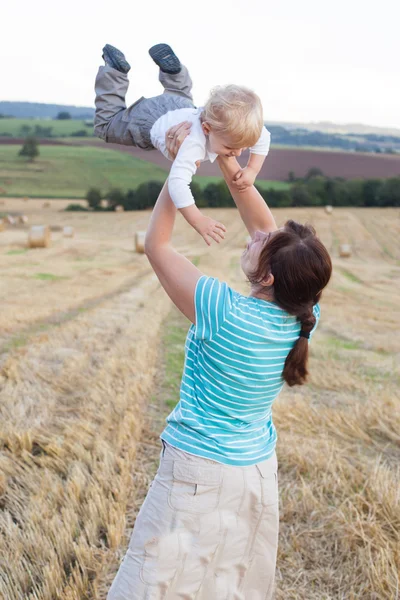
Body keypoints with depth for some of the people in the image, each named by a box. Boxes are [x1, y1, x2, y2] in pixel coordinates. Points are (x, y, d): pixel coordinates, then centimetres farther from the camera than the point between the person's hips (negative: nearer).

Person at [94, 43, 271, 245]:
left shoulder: (230, 125, -35)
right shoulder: (193, 143, -53)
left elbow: (263, 138, -18)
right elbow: (177, 182, -64)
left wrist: (252, 170, -30)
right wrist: (198, 221, -69)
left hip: (181, 108, 5)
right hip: (150, 122, -5)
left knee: (180, 94, 43)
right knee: (106, 125, 22)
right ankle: (115, 69, 26)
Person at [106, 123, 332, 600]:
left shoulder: (227, 314, -26)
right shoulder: (303, 315, -10)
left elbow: (156, 244, -13)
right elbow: (266, 227, 4)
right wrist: (230, 168, 0)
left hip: (199, 474, -7)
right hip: (260, 472, 7)